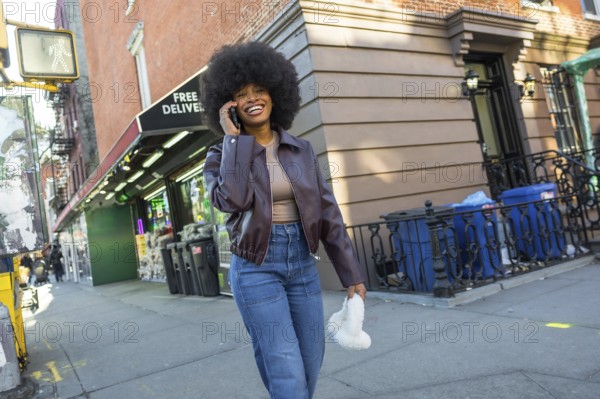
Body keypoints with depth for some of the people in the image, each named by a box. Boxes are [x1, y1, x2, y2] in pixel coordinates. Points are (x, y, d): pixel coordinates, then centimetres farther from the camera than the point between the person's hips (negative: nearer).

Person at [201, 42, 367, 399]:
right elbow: (232, 199, -24)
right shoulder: (222, 155, -3)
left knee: (310, 368, 12)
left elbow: (327, 211, 4)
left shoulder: (301, 150, 5)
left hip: (303, 263, 4)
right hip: (256, 267, -3)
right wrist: (233, 139, -14)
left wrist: (352, 273, 3)